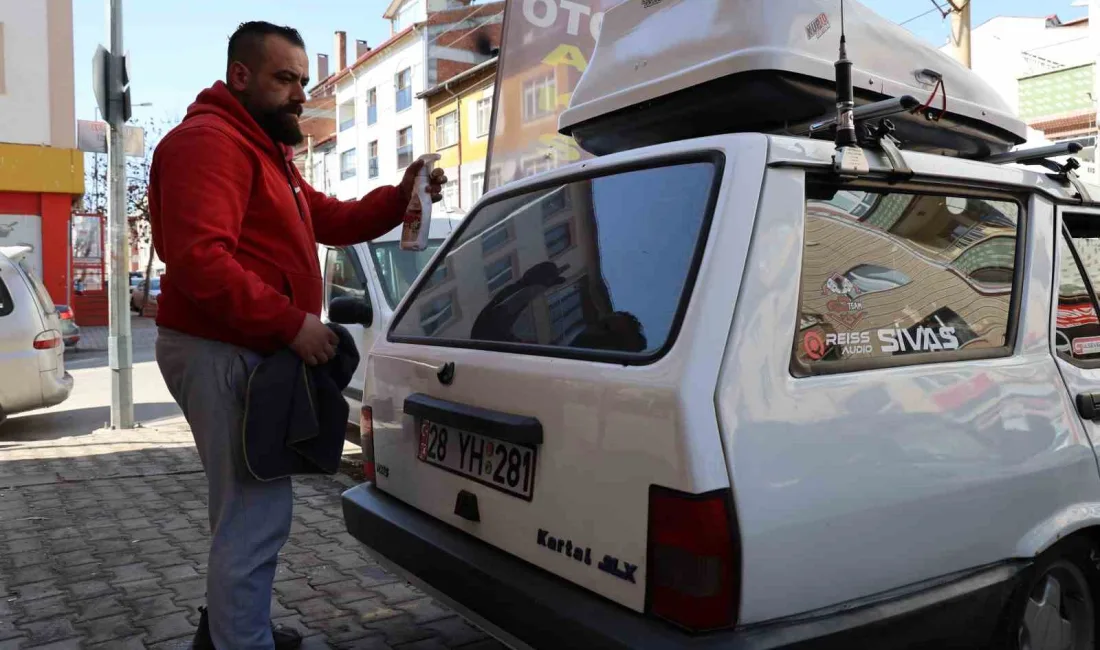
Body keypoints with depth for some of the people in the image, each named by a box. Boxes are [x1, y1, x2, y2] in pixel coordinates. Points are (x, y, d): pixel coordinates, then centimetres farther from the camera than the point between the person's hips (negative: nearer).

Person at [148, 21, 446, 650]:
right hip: (223, 353, -11)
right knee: (258, 511, -6)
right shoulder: (210, 140, -14)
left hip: (250, 349, 11)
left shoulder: (266, 150, 22)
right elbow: (199, 258, -27)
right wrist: (292, 323, -27)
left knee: (247, 504, 22)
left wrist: (401, 197, 2)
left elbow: (331, 219, 18)